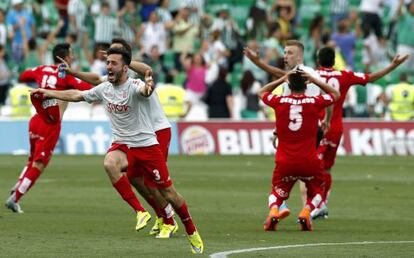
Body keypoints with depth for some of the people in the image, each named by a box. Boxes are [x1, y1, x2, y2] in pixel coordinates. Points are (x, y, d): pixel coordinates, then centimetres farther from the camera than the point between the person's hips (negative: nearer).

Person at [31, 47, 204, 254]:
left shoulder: (134, 86, -17)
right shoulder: (104, 89, 2)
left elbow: (144, 90, -42)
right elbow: (77, 95, 16)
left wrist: (147, 87, -66)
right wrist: (48, 93, 17)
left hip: (147, 145, -5)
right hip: (122, 144, 5)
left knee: (169, 194, -2)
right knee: (111, 164, -29)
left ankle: (192, 232, 18)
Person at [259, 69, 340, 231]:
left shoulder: (279, 102, -2)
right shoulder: (315, 102, -3)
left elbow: (262, 92, 22)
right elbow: (335, 94, 18)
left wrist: (281, 79, 18)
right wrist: (315, 81, 13)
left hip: (284, 162, 1)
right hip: (309, 162, -1)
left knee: (277, 193, 21)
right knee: (316, 191, 24)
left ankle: (273, 211, -12)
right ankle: (306, 211, -6)